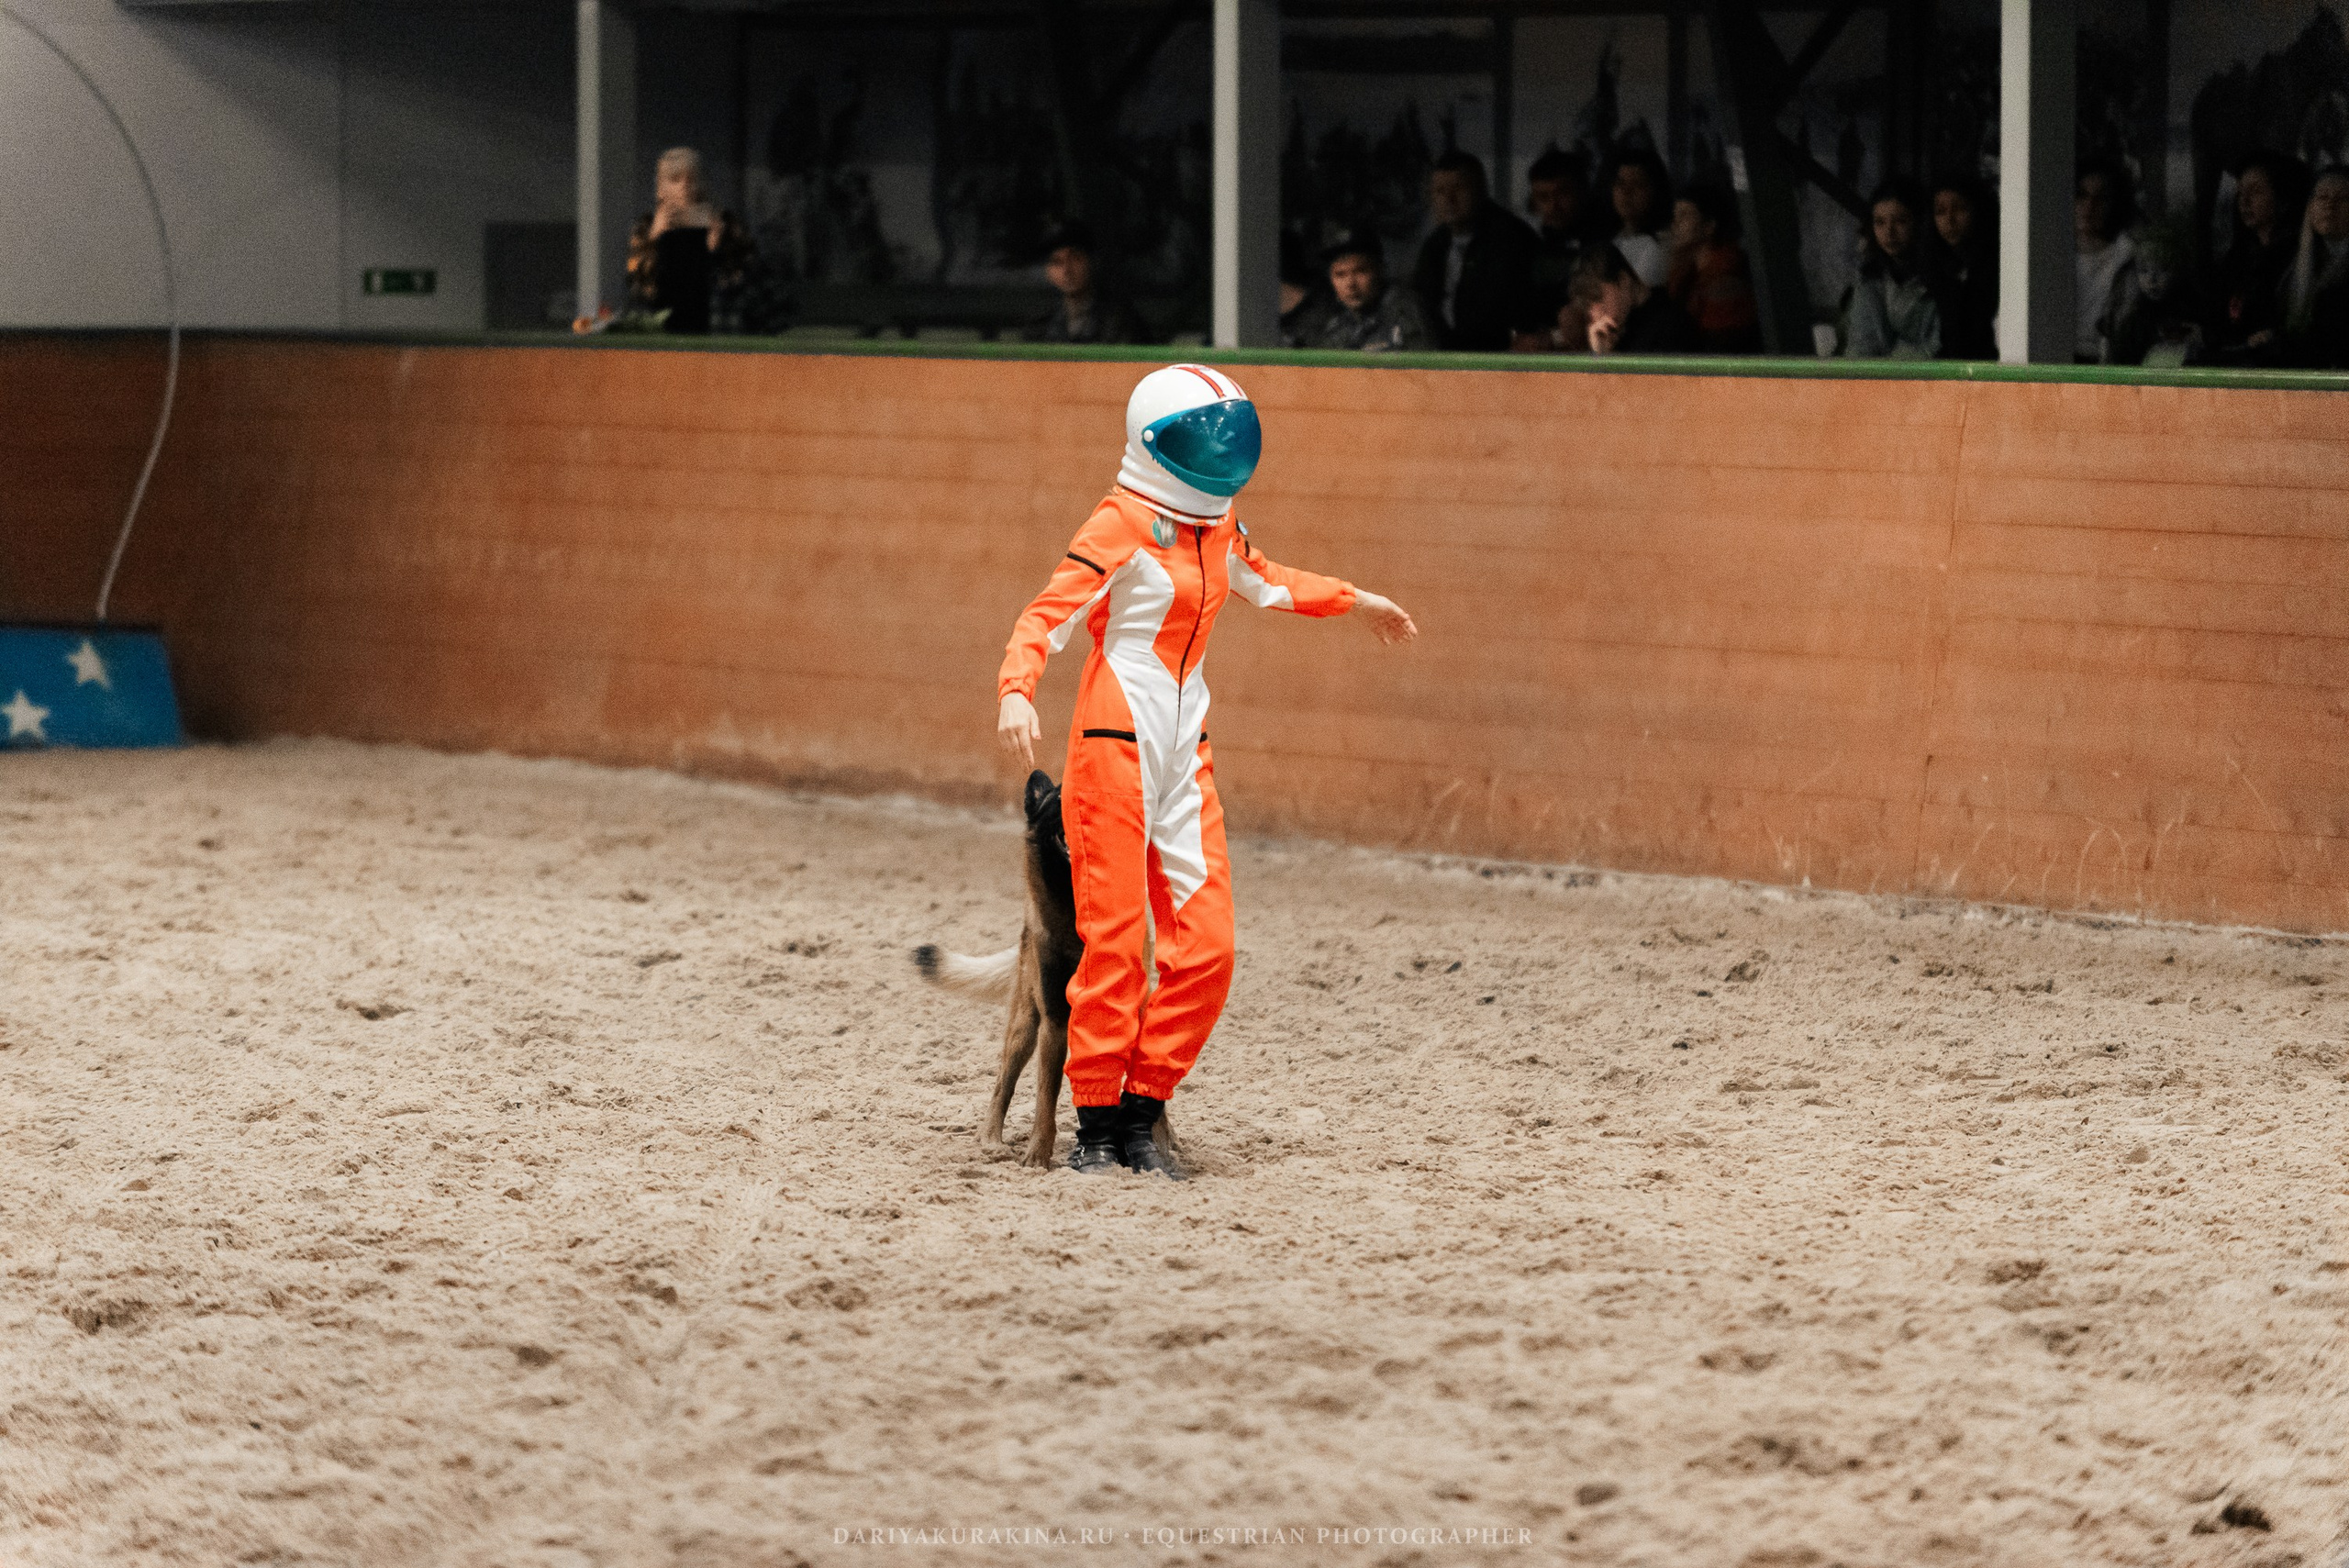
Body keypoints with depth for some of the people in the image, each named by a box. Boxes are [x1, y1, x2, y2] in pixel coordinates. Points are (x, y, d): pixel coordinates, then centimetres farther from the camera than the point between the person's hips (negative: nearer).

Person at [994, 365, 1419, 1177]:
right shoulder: (1122, 524, -11)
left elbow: (1263, 581, 33)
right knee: (1115, 941, -6)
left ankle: (1139, 1117, 9)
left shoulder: (1219, 526, 12)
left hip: (1185, 750, 7)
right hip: (1115, 745, -7)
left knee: (1206, 947, 1)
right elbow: (1049, 614, -20)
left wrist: (1355, 601, 44)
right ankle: (1096, 1127, 4)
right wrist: (1017, 690, -37)